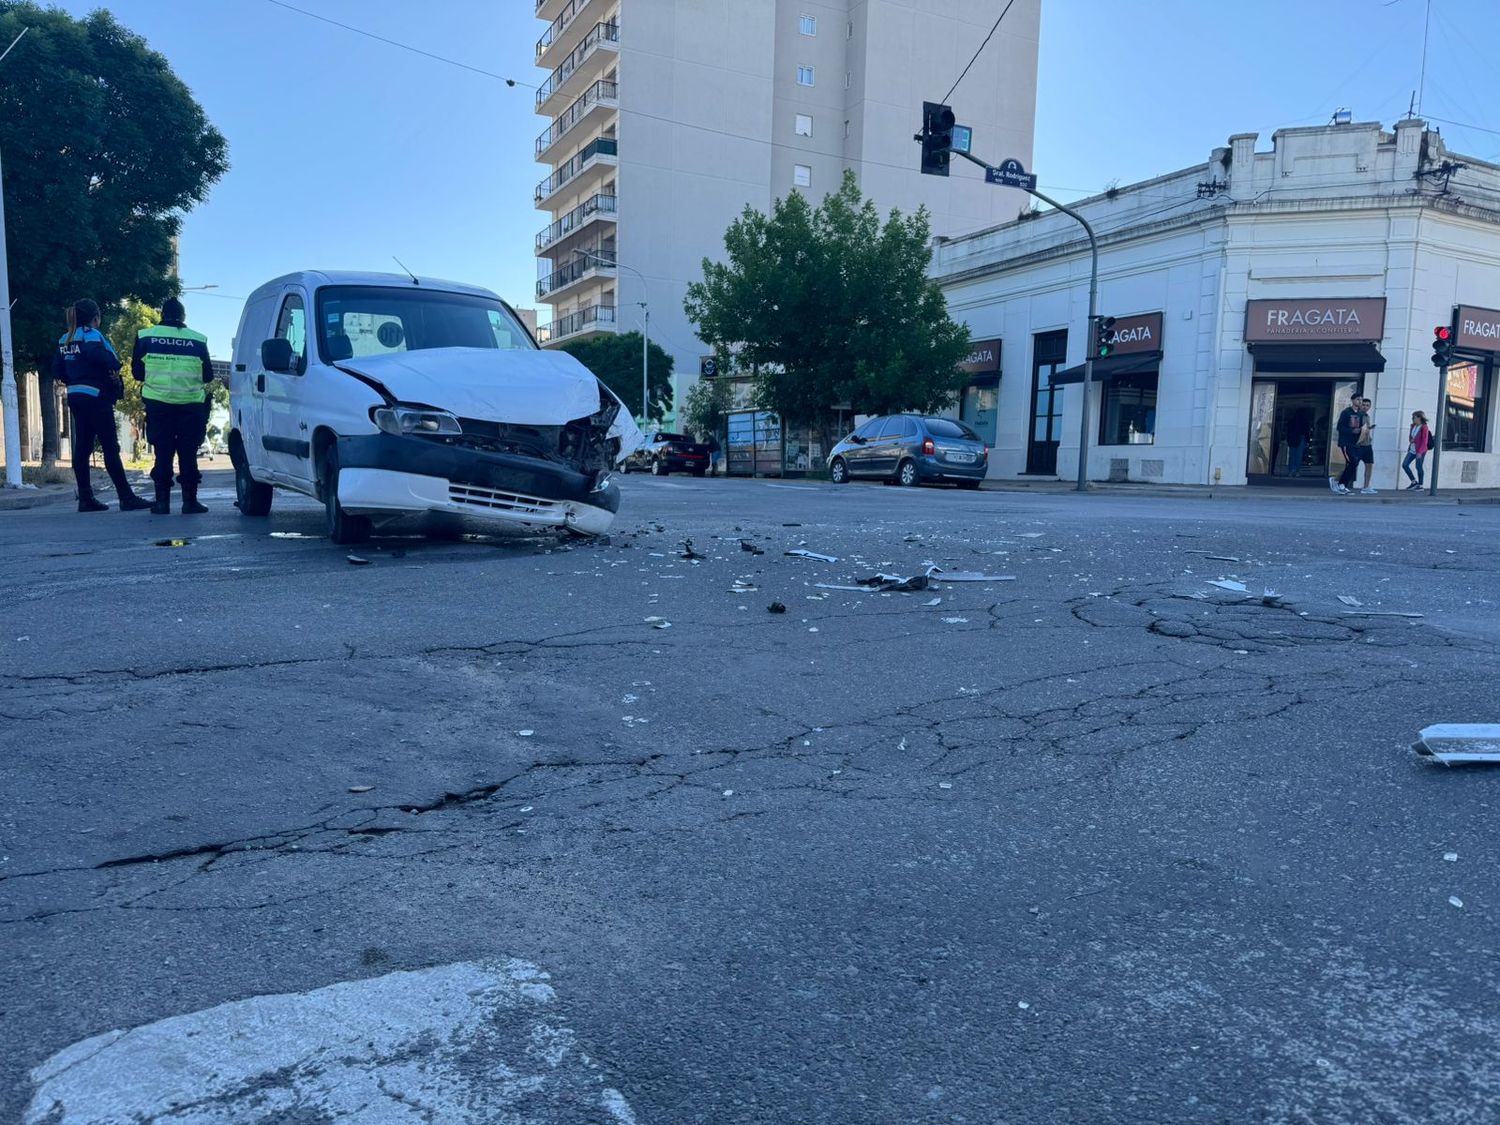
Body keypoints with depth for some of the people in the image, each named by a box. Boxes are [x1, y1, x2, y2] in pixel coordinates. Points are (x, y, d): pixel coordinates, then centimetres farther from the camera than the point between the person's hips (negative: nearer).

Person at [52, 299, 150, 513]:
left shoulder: (65, 339, 16)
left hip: (76, 398, 8)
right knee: (110, 448, -8)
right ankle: (127, 497, -8)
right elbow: (95, 353, -30)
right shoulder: (91, 334, -8)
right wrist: (114, 365, -15)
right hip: (96, 397, -8)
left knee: (82, 448, 7)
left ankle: (85, 499, 8)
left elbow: (57, 371, 14)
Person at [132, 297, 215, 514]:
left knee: (163, 453, 7)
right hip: (191, 404, -1)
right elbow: (208, 375, 6)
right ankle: (189, 500, 3)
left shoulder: (145, 337, 3)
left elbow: (137, 372, 8)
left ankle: (162, 501, 7)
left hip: (158, 404, 1)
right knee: (188, 453, 4)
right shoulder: (197, 340, 0)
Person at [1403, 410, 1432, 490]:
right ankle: (1414, 482, 12)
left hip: (1420, 451, -7)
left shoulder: (1424, 428, -13)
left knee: (1418, 467, -1)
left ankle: (1420, 485, 11)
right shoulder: (1413, 426, 8)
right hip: (1412, 450, 7)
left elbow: (1424, 441, -16)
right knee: (1404, 465, 1)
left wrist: (1420, 452, -20)